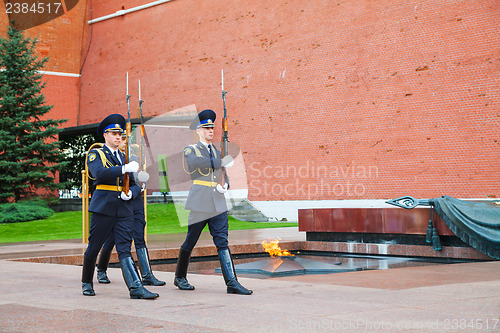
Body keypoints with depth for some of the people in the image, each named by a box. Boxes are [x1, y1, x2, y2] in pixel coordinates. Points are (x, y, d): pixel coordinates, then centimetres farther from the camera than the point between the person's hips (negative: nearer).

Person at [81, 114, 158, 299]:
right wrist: (124, 169, -29)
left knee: (124, 248, -5)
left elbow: (135, 185, 18)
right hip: (103, 207, -3)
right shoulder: (95, 154, 4)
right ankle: (87, 283, 25)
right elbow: (99, 173, -18)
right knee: (94, 247, 6)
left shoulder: (125, 158, 19)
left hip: (124, 209, 3)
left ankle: (135, 288, -14)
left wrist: (130, 193, -6)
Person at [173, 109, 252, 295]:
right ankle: (180, 278, 23)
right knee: (190, 242, 5)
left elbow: (224, 174, 24)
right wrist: (221, 162, -24)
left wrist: (225, 185, 1)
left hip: (218, 203, 4)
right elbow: (195, 163, -22)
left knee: (222, 242, -3)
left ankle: (232, 283, -9)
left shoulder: (217, 151, 19)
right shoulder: (190, 149, 2)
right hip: (199, 203, -4)